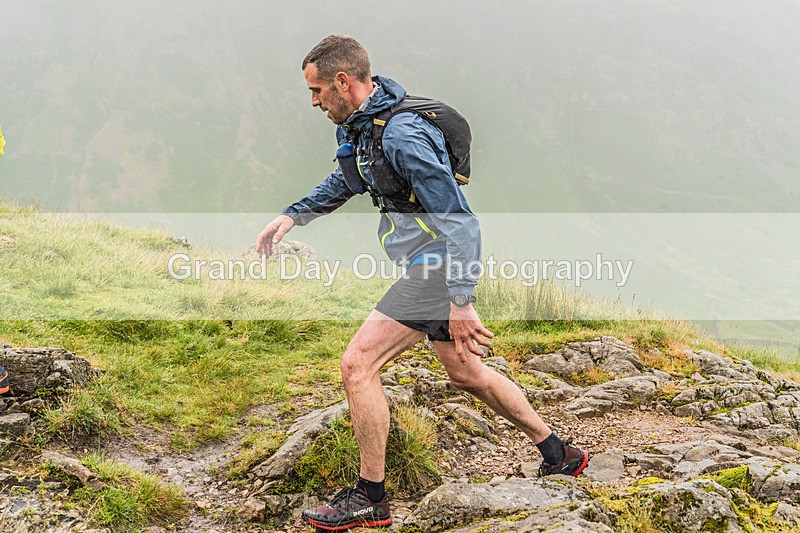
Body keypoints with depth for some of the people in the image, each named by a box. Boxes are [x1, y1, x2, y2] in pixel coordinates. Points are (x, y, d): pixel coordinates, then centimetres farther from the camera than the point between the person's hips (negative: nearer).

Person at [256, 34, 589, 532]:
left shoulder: (402, 136, -25)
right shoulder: (356, 123, 6)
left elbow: (457, 220, -26)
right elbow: (343, 183, 27)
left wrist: (460, 304, -26)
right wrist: (289, 217, 16)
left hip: (438, 266, -10)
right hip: (443, 266, 10)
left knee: (358, 364, -11)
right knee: (466, 373, 20)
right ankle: (560, 454, 35)